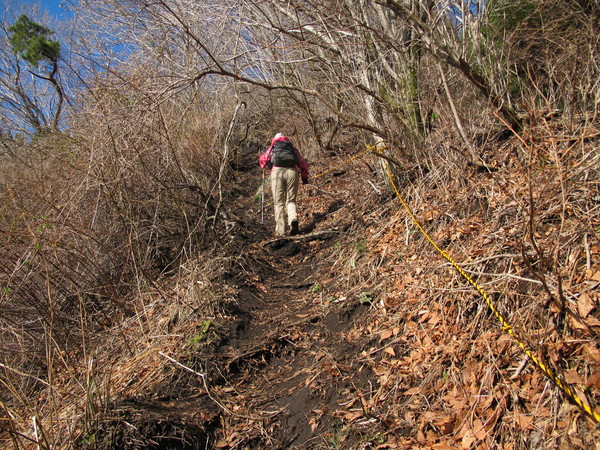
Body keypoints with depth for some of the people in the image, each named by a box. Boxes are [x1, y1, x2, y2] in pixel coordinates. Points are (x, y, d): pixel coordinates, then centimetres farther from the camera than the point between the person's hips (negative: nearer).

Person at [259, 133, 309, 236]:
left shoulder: (272, 147, 26)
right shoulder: (293, 148, 29)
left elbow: (262, 159, 23)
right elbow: (303, 162, 23)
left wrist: (265, 166, 45)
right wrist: (304, 176, 32)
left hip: (277, 171, -1)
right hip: (292, 171, 1)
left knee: (279, 202, 5)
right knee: (290, 201, 12)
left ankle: (280, 230, 0)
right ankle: (293, 219, -17)